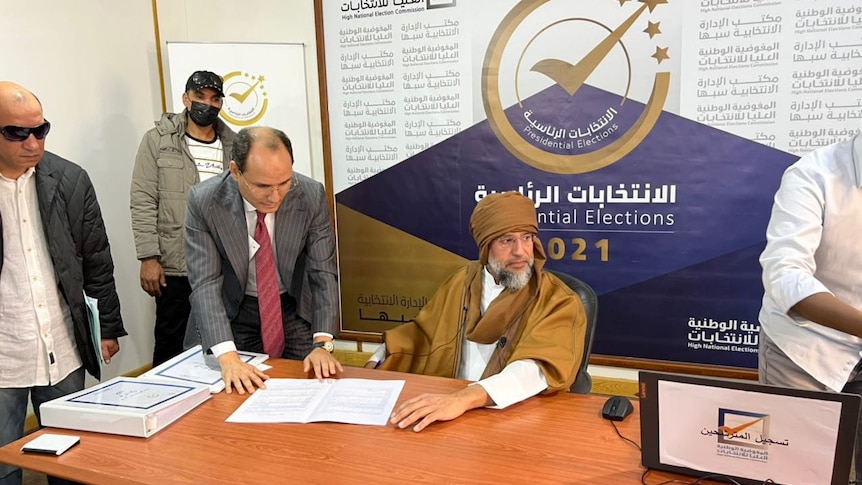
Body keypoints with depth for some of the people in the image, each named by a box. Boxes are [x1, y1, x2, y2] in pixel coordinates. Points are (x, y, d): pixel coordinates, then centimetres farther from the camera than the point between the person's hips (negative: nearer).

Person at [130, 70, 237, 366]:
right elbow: (143, 203, -5)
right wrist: (148, 258, -11)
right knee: (169, 341, 9)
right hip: (174, 265, -3)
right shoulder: (158, 140, -1)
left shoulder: (231, 145, 8)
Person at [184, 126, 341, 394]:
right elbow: (205, 283, -24)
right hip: (232, 314, -1)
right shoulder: (203, 201, -21)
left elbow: (323, 272, -15)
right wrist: (228, 357, -36)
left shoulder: (312, 196, -18)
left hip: (294, 312, 1)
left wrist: (322, 344, -26)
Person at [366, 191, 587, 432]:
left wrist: (465, 398, -36)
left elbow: (543, 368, -23)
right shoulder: (463, 281, 8)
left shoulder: (559, 301, -7)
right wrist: (371, 369, 6)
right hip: (442, 404, 4)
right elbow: (421, 333, 19)